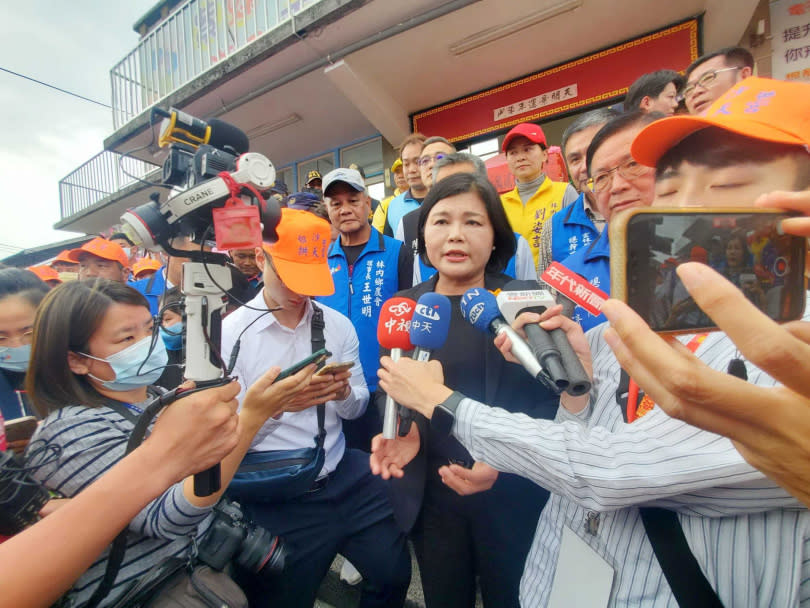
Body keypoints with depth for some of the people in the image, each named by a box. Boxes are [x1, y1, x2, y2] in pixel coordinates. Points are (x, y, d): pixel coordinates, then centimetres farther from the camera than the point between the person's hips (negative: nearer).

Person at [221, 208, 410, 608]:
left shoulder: (337, 324, -1)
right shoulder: (230, 333, -12)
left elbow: (357, 408, 4)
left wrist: (344, 393, -18)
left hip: (347, 481, 4)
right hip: (275, 503, -3)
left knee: (394, 576, 16)